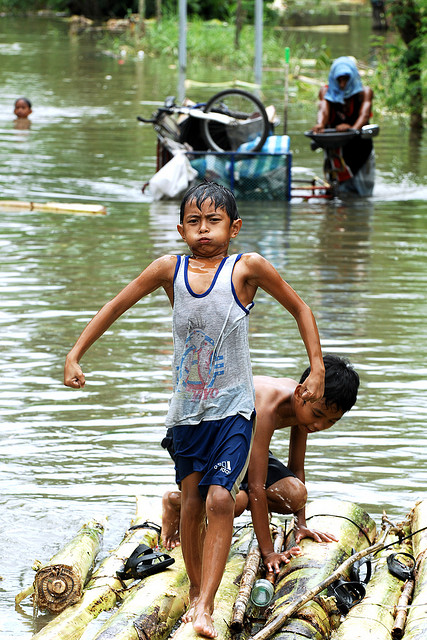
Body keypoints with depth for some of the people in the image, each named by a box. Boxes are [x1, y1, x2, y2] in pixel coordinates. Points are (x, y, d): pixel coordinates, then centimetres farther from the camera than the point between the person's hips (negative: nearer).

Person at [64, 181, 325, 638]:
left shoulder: (247, 268, -7)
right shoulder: (170, 270, -1)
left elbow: (299, 309, 4)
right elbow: (115, 307, 9)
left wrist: (317, 369, 1)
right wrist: (74, 355, 6)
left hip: (233, 408, -3)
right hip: (187, 408, 3)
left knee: (219, 497, -17)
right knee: (192, 502, 10)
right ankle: (196, 590, 30)